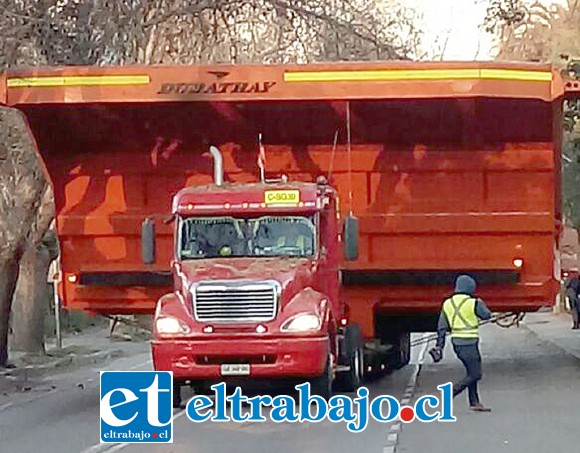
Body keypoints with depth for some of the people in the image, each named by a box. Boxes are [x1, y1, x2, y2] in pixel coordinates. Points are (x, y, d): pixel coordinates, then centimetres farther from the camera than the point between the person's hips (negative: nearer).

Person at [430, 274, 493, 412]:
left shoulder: (448, 304, 5)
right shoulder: (473, 303, -13)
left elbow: (442, 328, 5)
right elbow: (487, 315, 5)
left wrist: (439, 346, 9)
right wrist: (481, 304, 22)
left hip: (456, 342, 7)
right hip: (469, 343, -7)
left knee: (471, 372, 17)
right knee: (475, 374, -2)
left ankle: (474, 402, 16)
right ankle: (450, 393, -13)